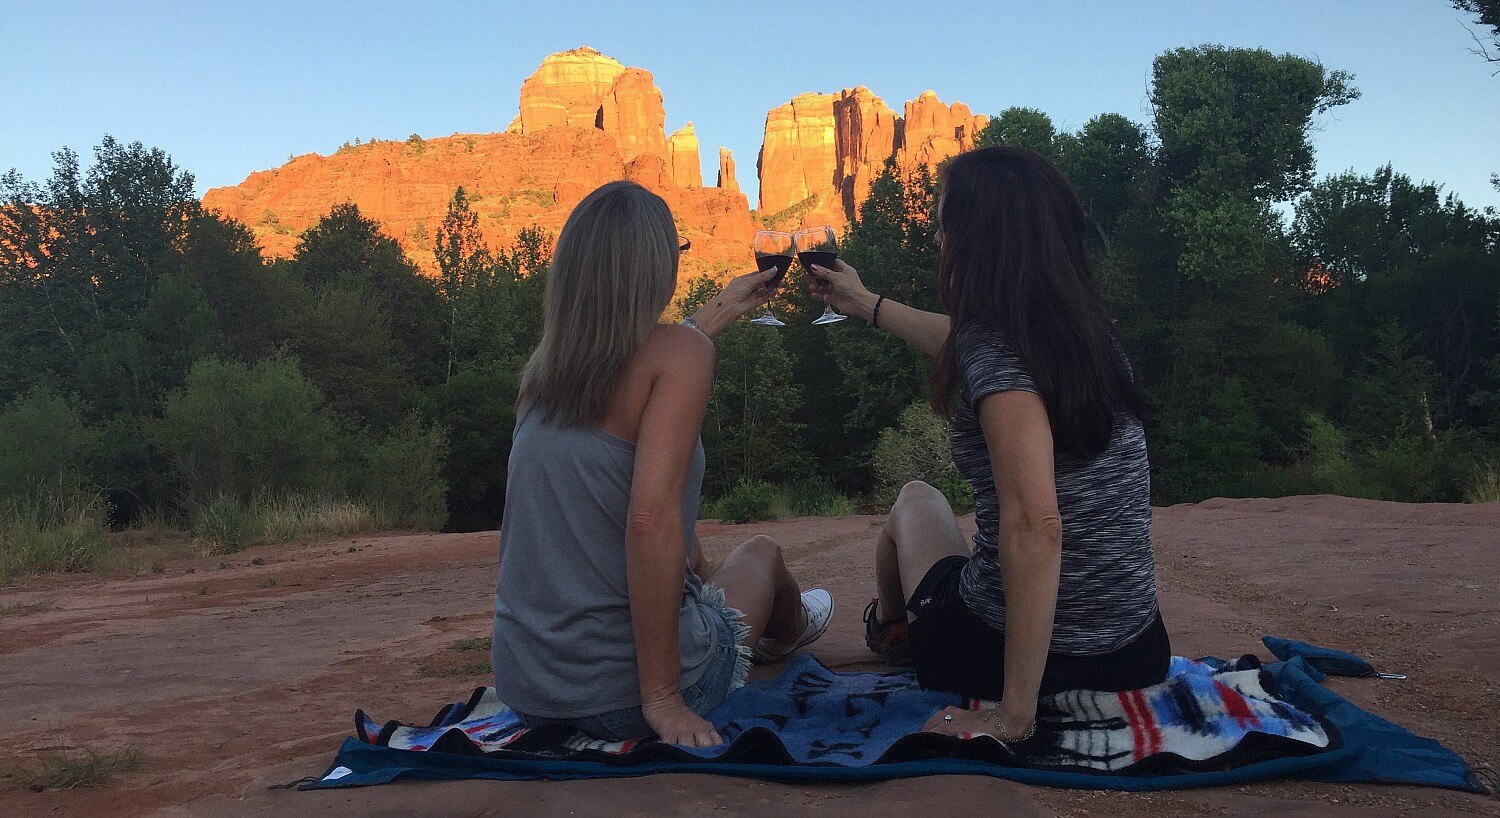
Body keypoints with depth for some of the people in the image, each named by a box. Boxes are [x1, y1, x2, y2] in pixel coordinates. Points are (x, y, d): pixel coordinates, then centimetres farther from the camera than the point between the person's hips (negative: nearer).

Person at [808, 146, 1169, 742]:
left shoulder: (998, 354, -21)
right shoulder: (1087, 331, 3)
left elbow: (1034, 525, -32)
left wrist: (1012, 716, -25)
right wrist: (864, 303, 37)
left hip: (995, 651, -5)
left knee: (915, 499, 26)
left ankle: (889, 627, 56)